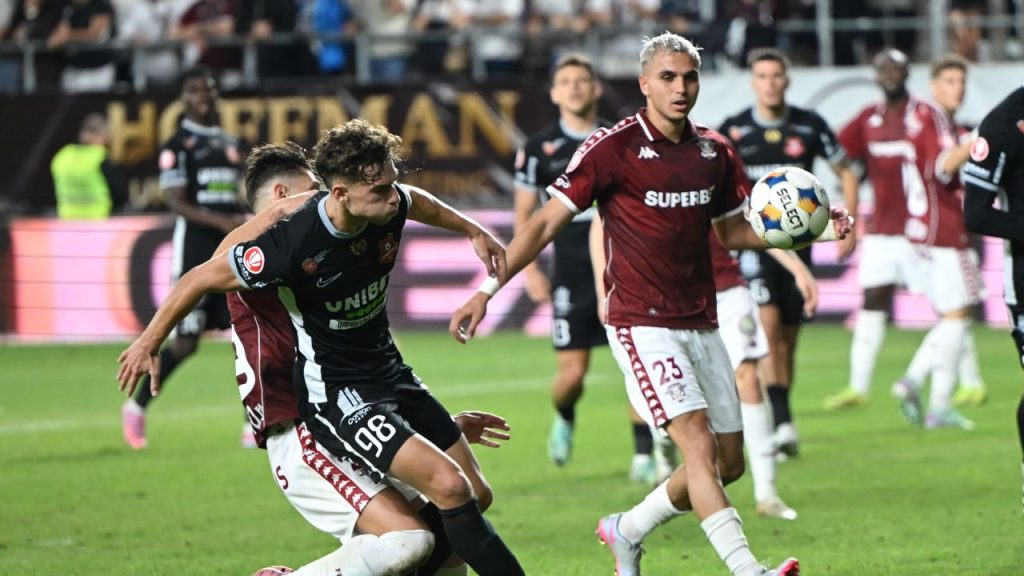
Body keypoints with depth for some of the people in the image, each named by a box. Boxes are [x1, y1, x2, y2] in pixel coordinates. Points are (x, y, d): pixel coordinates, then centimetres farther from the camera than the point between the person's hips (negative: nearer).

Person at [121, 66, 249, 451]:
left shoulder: (229, 143, 16)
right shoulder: (178, 146, -6)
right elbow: (177, 202, -16)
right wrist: (222, 222, -26)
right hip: (195, 252, -6)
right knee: (185, 343, -5)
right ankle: (137, 406, 17)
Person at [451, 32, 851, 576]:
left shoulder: (714, 152, 8)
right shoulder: (613, 148, -10)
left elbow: (731, 230, 20)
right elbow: (546, 222, -7)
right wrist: (486, 291, -12)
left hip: (701, 324, 7)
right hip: (642, 323, -7)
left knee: (729, 461, 9)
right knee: (699, 443, -20)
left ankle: (626, 530, 29)